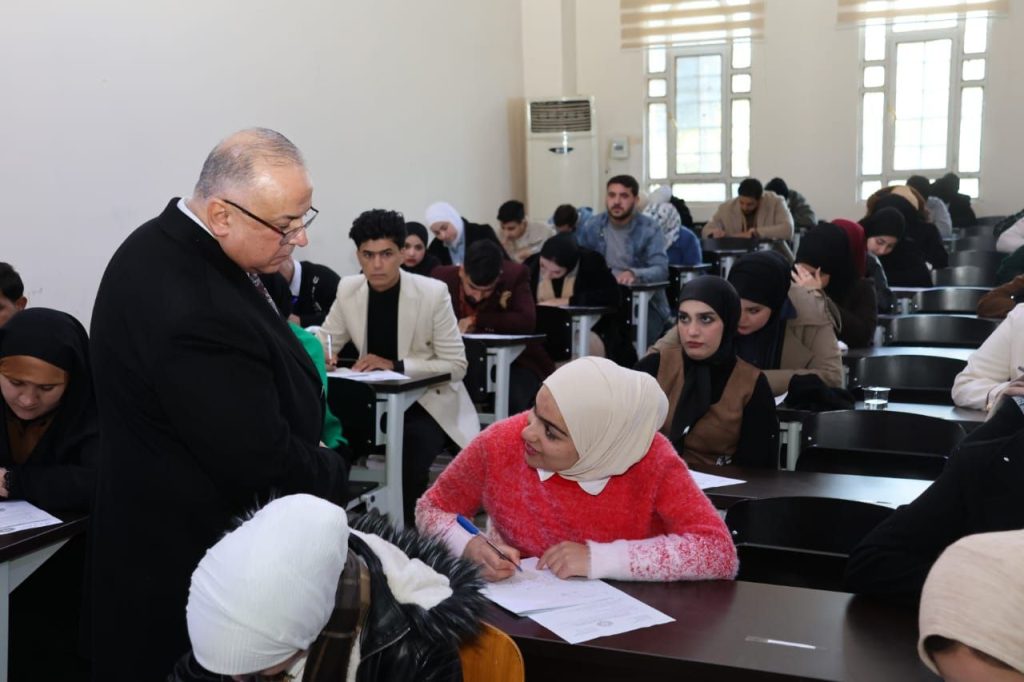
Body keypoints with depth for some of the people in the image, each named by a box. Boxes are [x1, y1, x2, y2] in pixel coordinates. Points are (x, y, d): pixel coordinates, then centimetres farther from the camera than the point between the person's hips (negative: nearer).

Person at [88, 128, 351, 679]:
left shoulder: (167, 243, -1)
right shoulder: (196, 315, -34)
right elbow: (264, 462, -26)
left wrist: (291, 355, -3)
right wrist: (335, 474, -8)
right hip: (194, 555, -10)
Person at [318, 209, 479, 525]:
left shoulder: (433, 292, -18)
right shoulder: (348, 289, -5)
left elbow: (456, 365, -16)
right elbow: (325, 339, 6)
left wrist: (394, 366, -28)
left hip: (428, 402, -4)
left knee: (409, 458, -32)